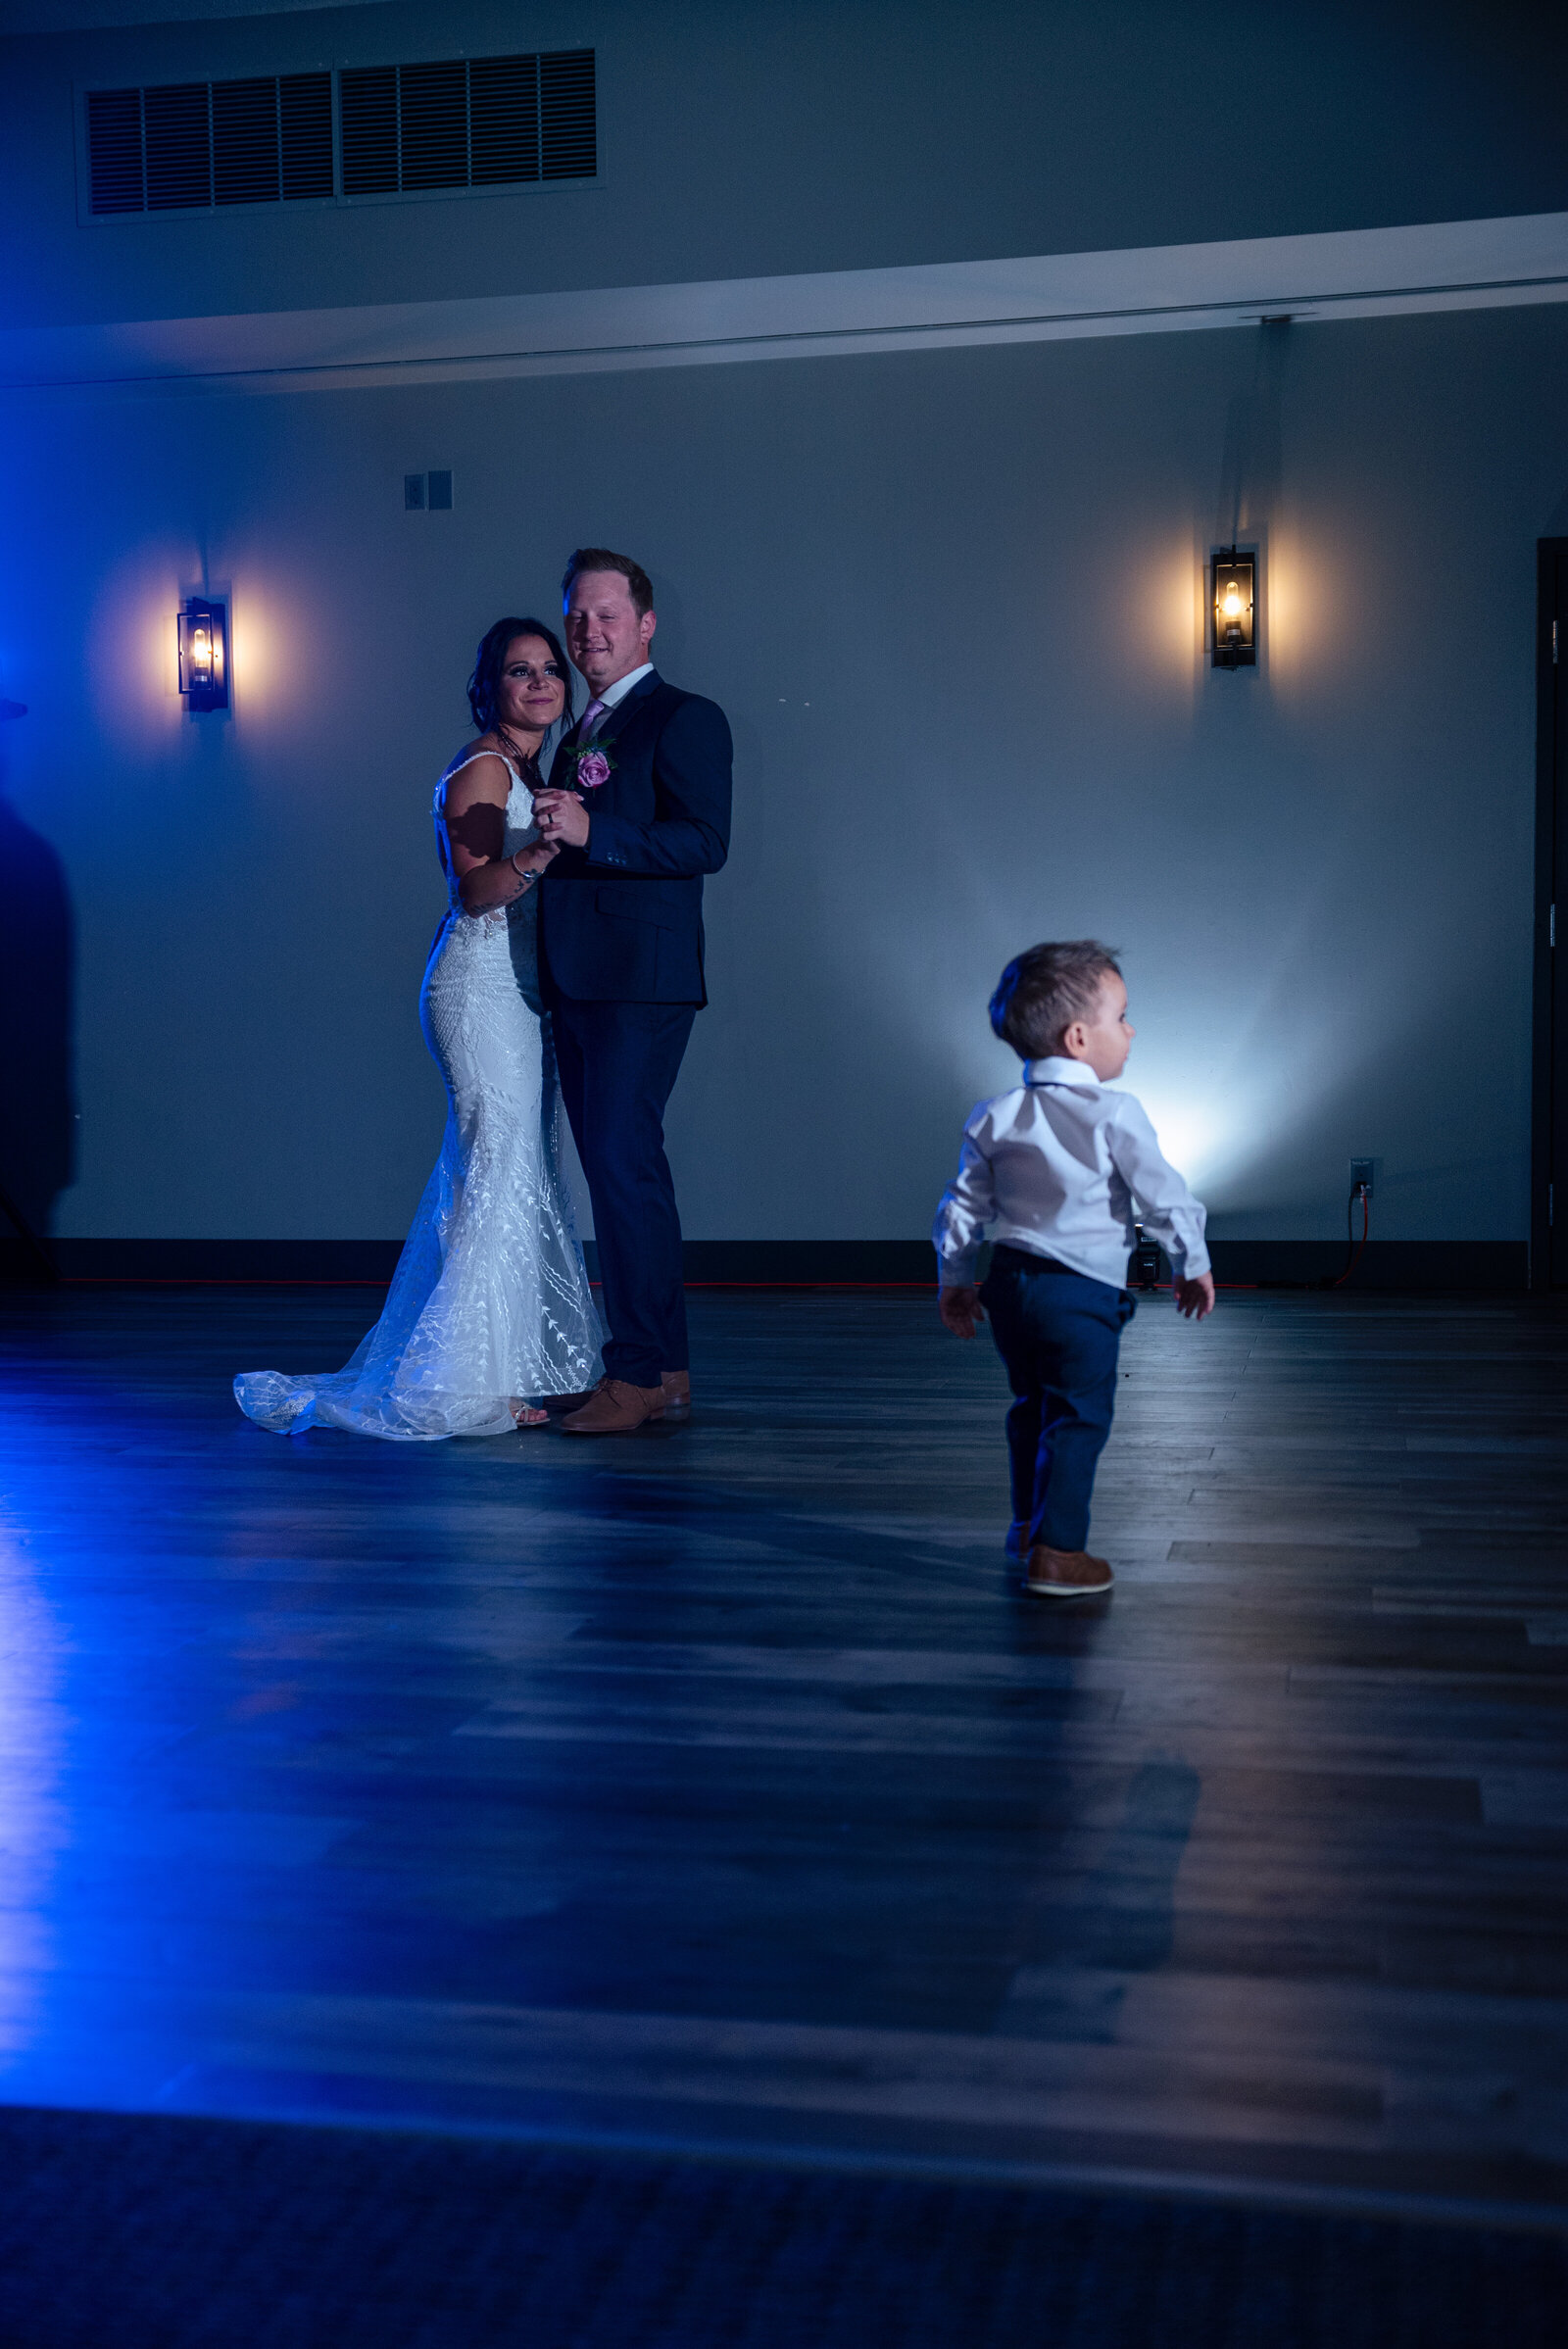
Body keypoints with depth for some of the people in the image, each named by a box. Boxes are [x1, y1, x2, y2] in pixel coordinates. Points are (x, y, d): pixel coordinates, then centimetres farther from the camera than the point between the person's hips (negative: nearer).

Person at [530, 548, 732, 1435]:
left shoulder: (686, 719, -4)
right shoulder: (580, 735, 23)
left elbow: (705, 842, -17)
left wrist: (589, 832, -23)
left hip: (641, 983, -9)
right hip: (579, 984, 9)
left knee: (625, 1164, -11)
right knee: (619, 1170, 10)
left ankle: (641, 1376, -5)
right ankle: (666, 1369, 18)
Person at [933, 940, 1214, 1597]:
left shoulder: (996, 1117, 5)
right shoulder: (1113, 1115, -13)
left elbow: (964, 1207, 9)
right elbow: (1164, 1196, -9)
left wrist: (955, 1281, 20)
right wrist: (1193, 1265, 5)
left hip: (1010, 1283, 7)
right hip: (1082, 1295, -7)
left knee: (1032, 1406, 23)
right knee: (1079, 1419, 2)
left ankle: (1028, 1524, 37)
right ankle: (1056, 1553, 2)